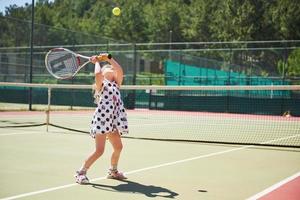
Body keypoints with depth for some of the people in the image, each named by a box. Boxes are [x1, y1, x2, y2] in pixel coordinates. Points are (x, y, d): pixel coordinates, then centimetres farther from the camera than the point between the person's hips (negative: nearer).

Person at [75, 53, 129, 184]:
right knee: (99, 150, -12)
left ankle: (113, 171, 36)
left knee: (118, 147, 14)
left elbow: (120, 71, 0)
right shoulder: (101, 84, 2)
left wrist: (109, 58, -2)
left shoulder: (116, 84, 18)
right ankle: (81, 172, 0)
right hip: (102, 119, -7)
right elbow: (98, 74, -21)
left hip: (112, 120, 7)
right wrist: (97, 62, -4)